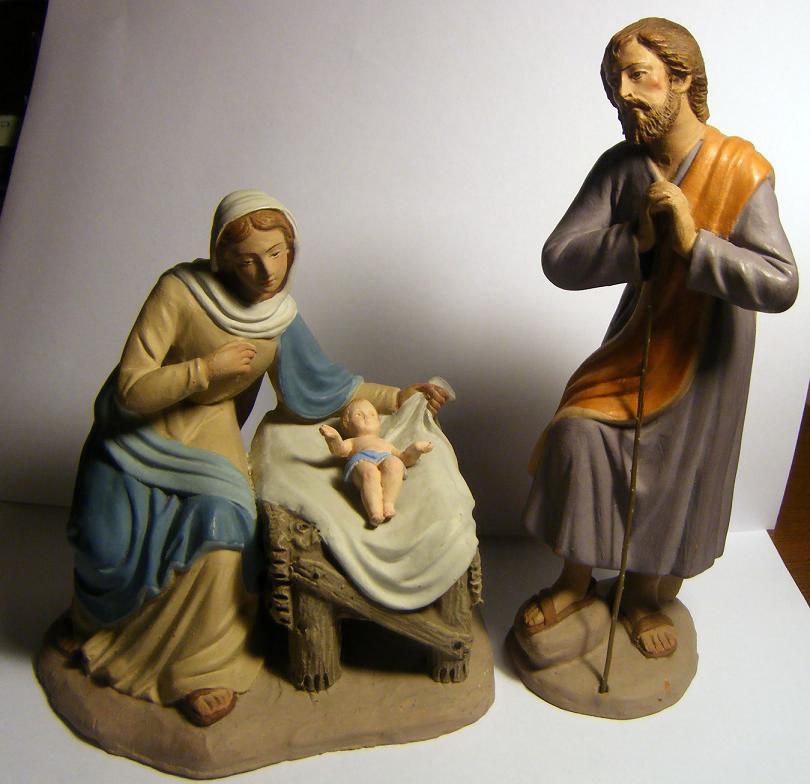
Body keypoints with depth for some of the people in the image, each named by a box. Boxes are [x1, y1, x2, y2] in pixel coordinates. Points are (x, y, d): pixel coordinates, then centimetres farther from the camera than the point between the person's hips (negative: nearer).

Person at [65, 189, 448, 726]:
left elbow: (320, 386, 9)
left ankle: (199, 666, 3)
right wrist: (208, 368, -27)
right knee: (111, 545, -17)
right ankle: (100, 625, 21)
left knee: (223, 530, -22)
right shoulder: (179, 291, -21)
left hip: (209, 437, 3)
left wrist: (397, 397, 8)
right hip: (138, 437, -2)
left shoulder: (280, 316, -5)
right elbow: (131, 391, -22)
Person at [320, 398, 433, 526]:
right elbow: (340, 450, 17)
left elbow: (405, 458, 39)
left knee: (394, 464, -36)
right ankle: (375, 512, -54)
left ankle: (388, 502, -47)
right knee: (369, 471, -40)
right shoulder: (352, 442, 42)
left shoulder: (385, 443, 51)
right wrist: (333, 438, -4)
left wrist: (416, 449, 20)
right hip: (361, 460, -2)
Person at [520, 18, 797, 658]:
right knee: (578, 436, -11)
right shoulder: (620, 167, -9)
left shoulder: (742, 171, -19)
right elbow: (559, 259, -18)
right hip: (636, 346, 3)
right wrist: (637, 240, -31)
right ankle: (576, 582, 13)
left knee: (678, 475, 9)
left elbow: (781, 286, -27)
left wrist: (694, 242, -36)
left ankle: (648, 598, 35)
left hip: (705, 358, -2)